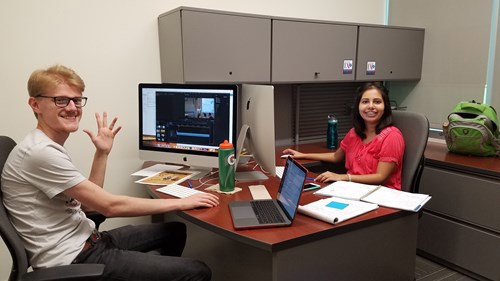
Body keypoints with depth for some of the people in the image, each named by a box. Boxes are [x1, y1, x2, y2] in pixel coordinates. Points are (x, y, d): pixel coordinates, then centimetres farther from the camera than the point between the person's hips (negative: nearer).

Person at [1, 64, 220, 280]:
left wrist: (102, 153, 4)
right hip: (73, 258, -9)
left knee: (175, 231, 20)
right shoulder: (40, 152, -20)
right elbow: (109, 206, -21)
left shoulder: (49, 148, 11)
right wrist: (181, 202, -17)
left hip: (85, 242, 10)